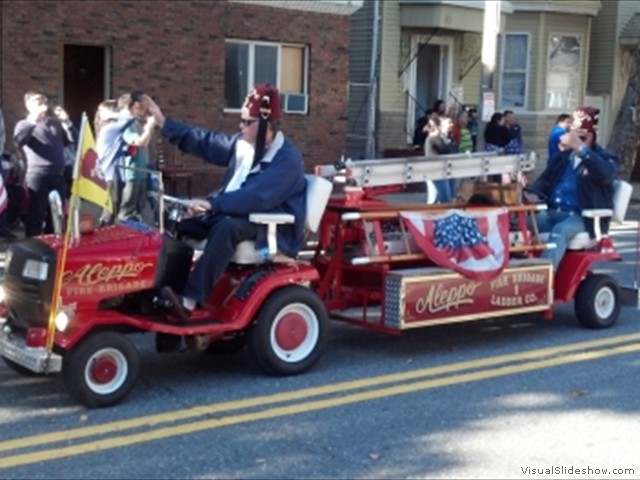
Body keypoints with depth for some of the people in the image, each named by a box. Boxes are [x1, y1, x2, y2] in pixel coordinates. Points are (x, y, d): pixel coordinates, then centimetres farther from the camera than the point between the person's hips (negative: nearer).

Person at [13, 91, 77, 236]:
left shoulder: (56, 123, 15)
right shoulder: (25, 124, 5)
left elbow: (74, 140, 10)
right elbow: (18, 141, -16)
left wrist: (66, 122, -1)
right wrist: (33, 121, -16)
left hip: (58, 176, 5)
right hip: (37, 176, -5)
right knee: (35, 216, -4)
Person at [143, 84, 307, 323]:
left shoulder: (287, 159, -20)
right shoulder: (242, 144, 6)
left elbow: (256, 197, -31)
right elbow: (204, 142, 13)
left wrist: (212, 203, -35)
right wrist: (163, 122, 8)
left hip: (275, 229, -9)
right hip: (238, 216, 9)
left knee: (227, 227, -37)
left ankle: (190, 300, -40)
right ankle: (169, 285, -17)